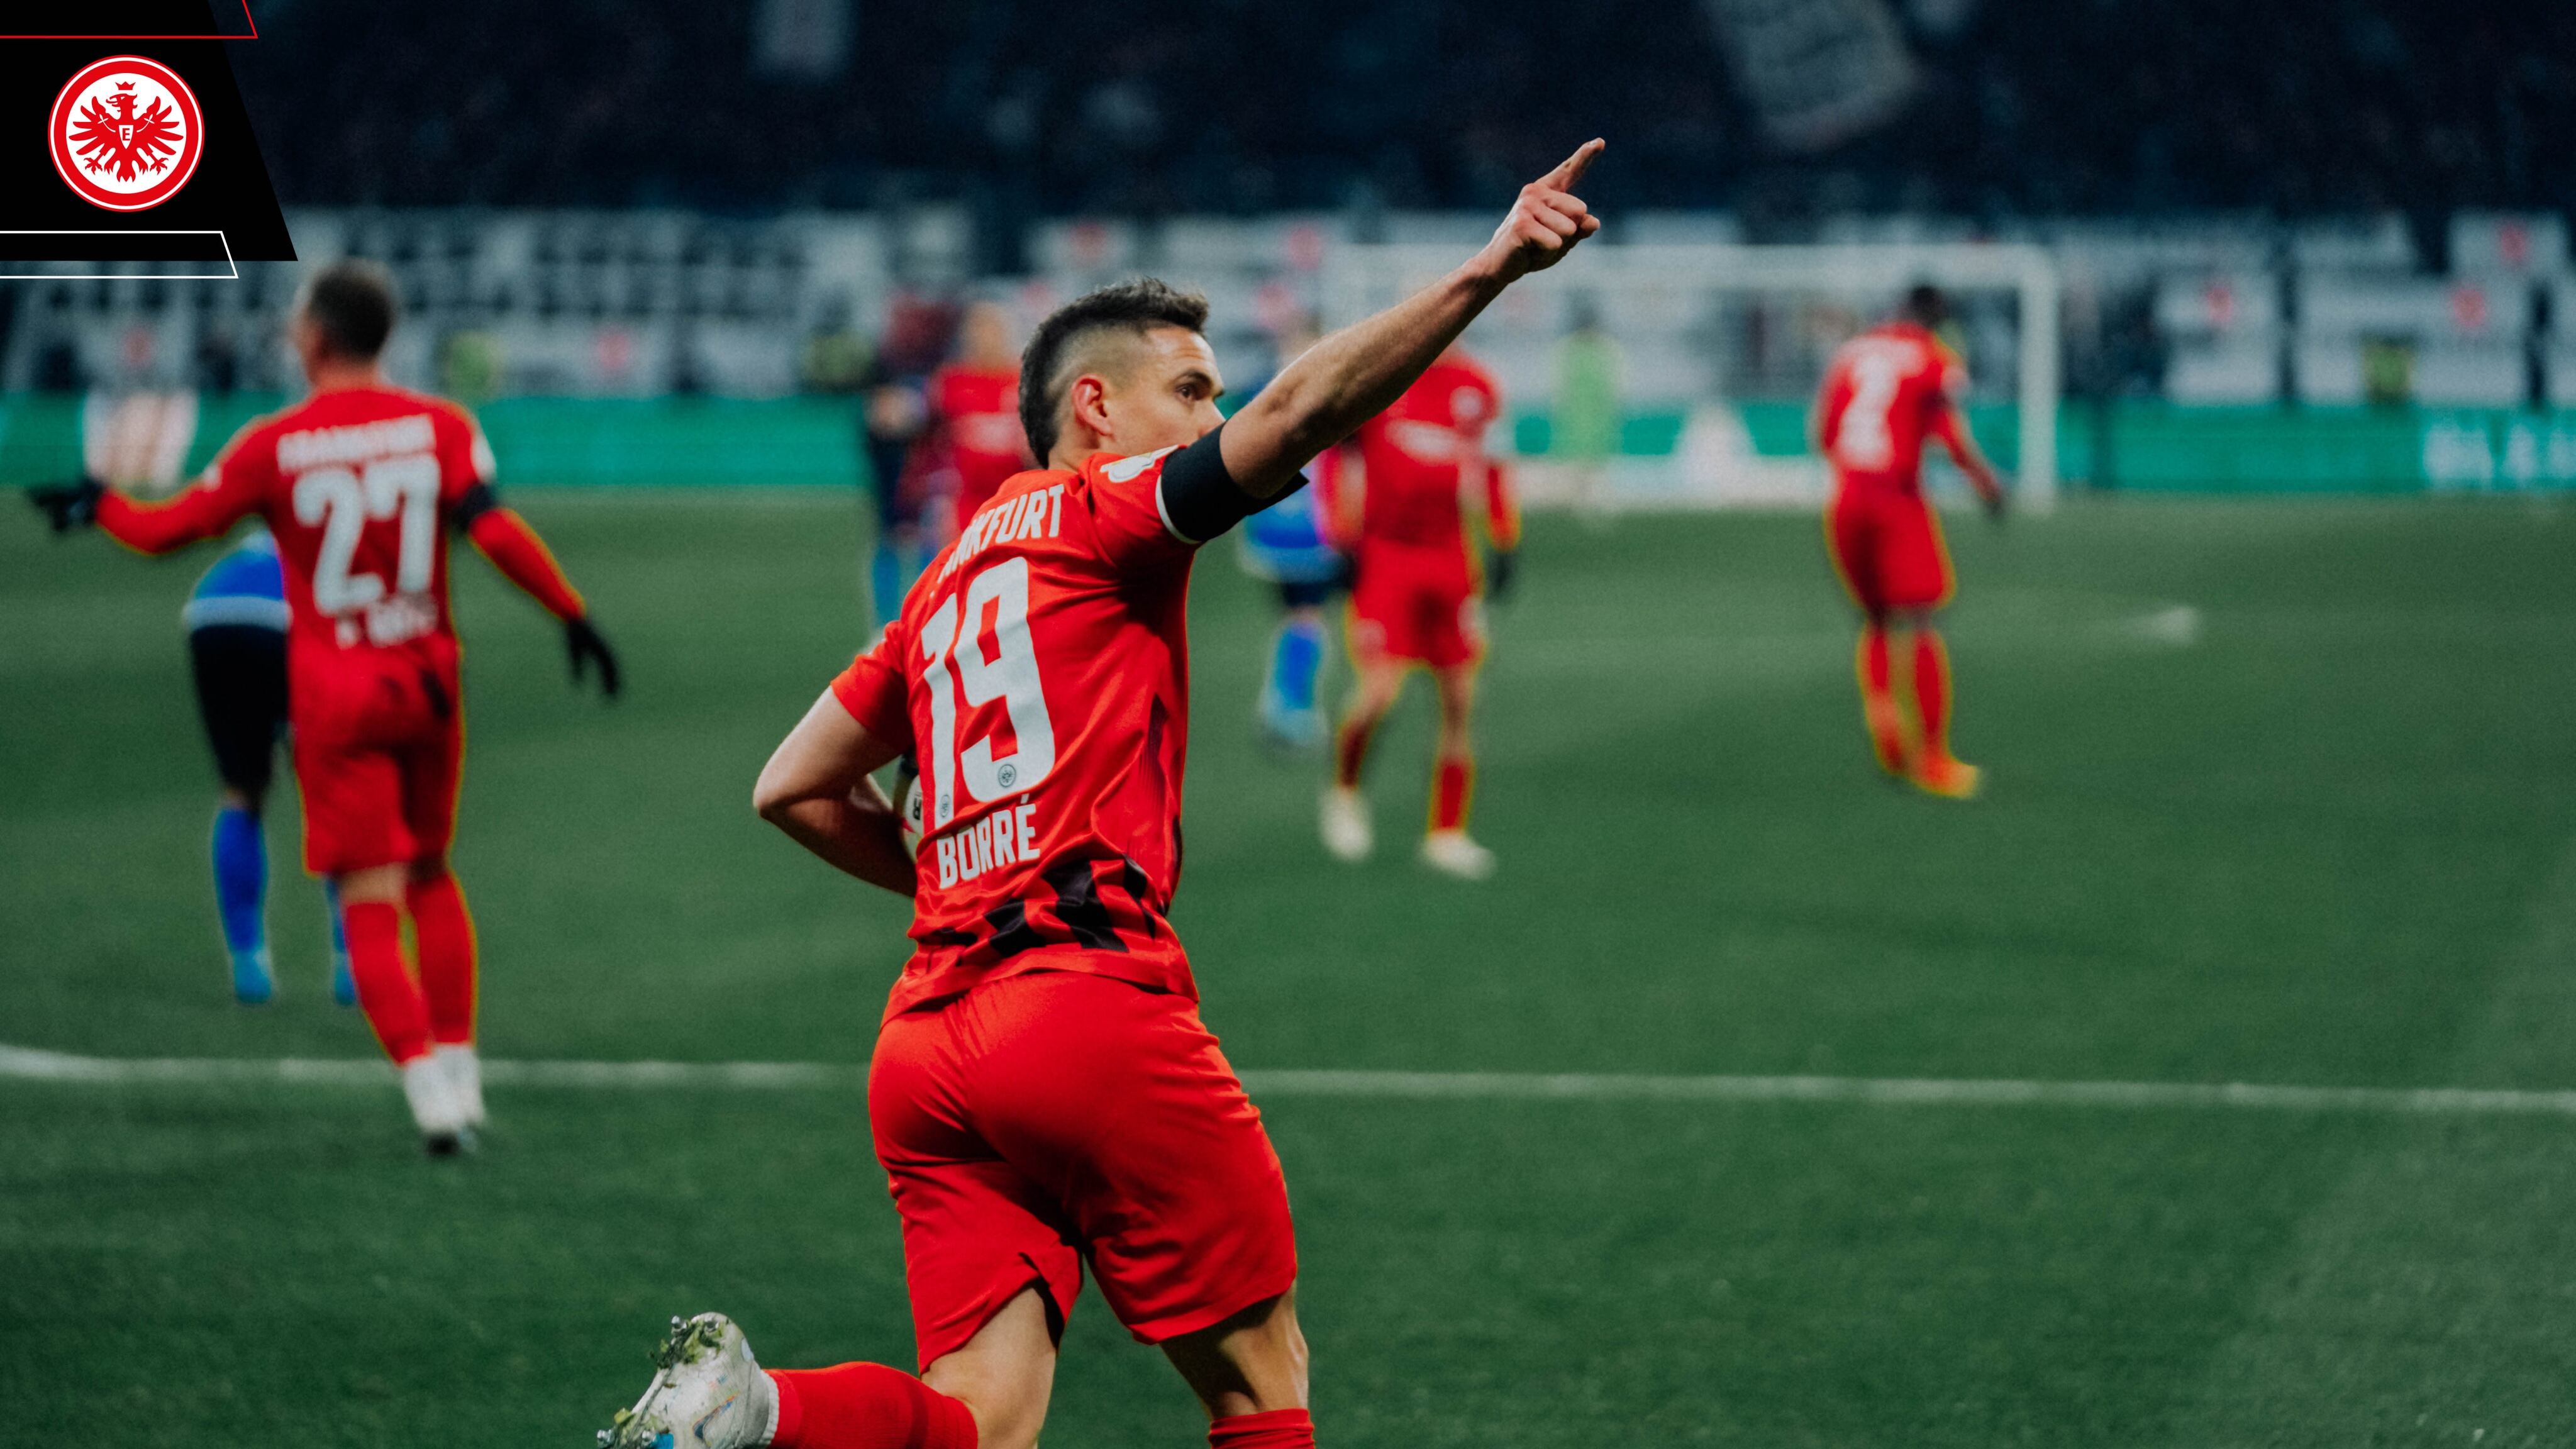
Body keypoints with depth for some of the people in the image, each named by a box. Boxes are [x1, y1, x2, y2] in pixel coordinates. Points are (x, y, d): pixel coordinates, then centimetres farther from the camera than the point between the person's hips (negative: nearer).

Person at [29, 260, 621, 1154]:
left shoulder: (274, 447, -6)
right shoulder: (439, 428, -3)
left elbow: (168, 532, 2)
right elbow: (495, 531, -14)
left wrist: (99, 505, 21)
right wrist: (572, 614, -7)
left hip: (334, 694, -3)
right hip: (426, 680, 3)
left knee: (371, 904, -2)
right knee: (431, 877, 20)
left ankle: (431, 1090, -15)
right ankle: (457, 1072, 15)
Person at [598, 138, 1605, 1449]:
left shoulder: (950, 580, 24)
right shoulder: (1097, 510, 3)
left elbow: (792, 789, 28)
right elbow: (1296, 411, -12)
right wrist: (1485, 272, -17)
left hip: (926, 1044, 7)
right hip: (1094, 1009, -7)